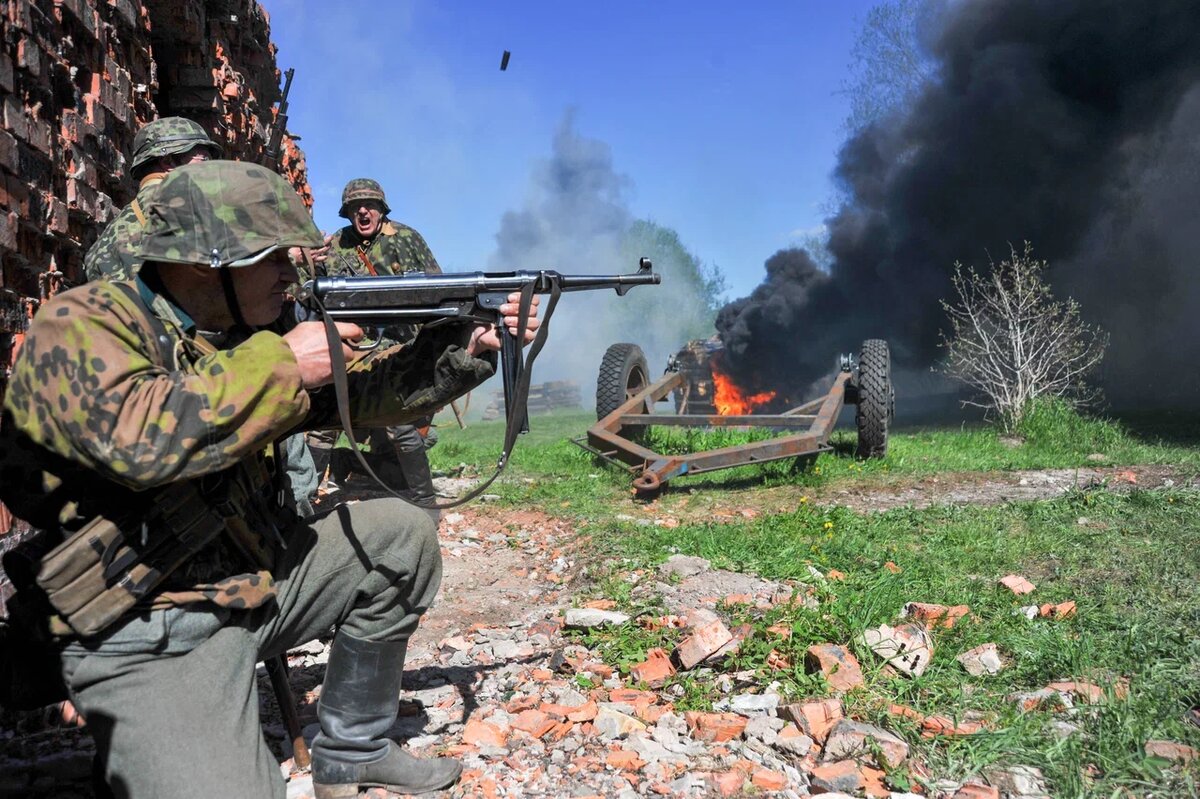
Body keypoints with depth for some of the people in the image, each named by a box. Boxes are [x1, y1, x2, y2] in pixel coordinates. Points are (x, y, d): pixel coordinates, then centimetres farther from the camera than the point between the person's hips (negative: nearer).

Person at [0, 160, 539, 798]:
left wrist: (468, 346, -6)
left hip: (255, 571, 8)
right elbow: (141, 440, -34)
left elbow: (361, 386, 6)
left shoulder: (244, 335, 6)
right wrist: (282, 363, -24)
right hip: (148, 636, -8)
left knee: (403, 536, 7)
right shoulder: (79, 324, -16)